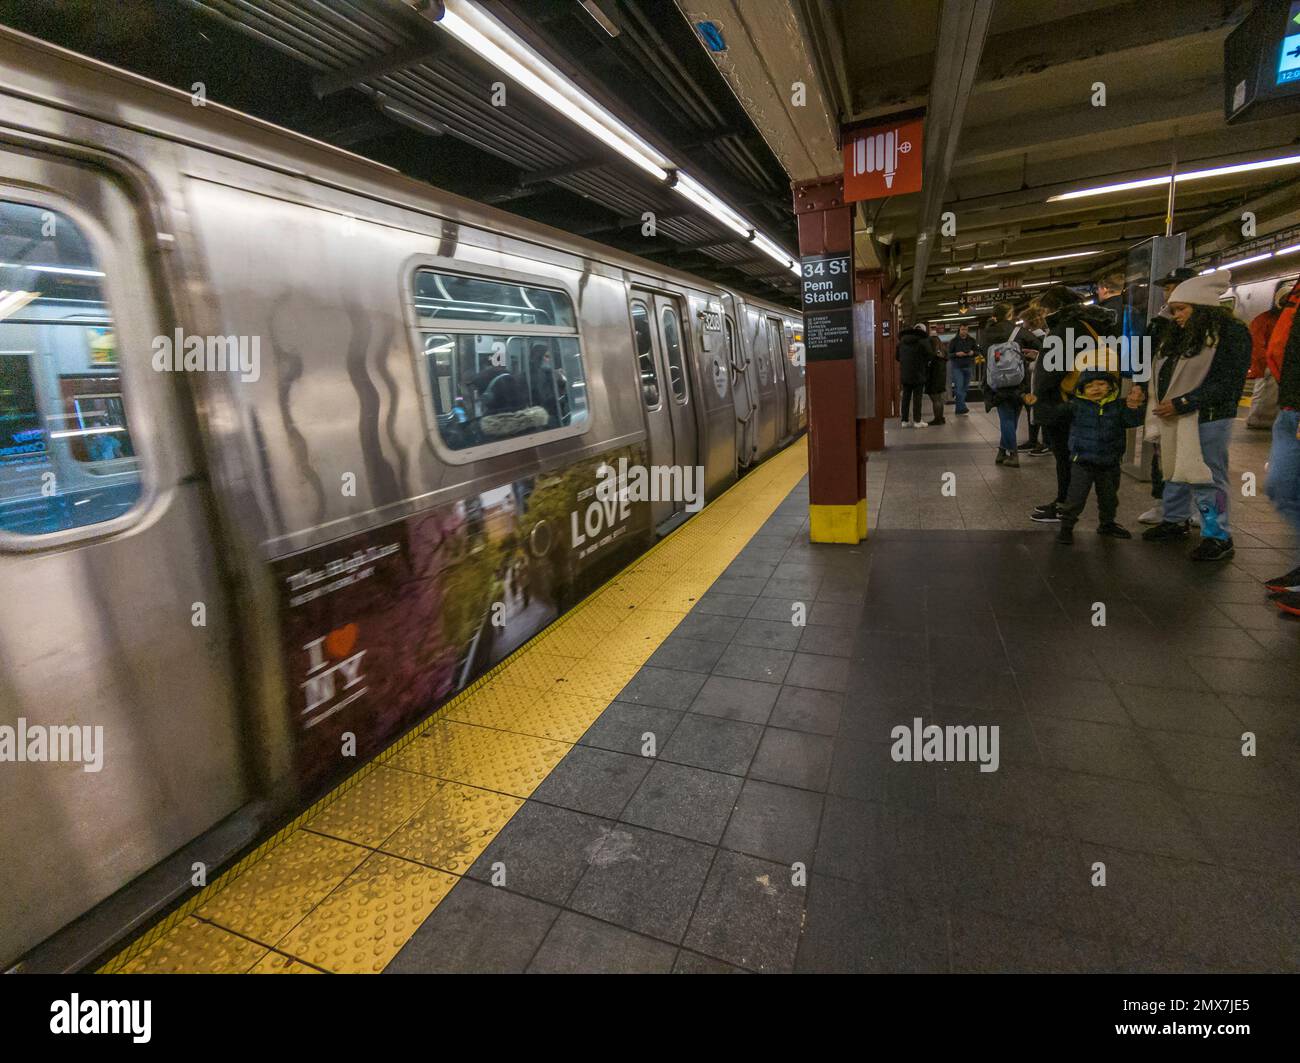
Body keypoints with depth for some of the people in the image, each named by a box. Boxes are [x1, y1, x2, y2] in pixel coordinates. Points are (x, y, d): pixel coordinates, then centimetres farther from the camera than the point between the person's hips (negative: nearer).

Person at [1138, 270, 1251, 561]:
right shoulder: (1177, 336, 15)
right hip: (1173, 418, 7)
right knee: (1173, 472, 14)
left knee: (1206, 477, -5)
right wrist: (1143, 391, 5)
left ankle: (1218, 537, 4)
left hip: (1207, 419, -7)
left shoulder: (1231, 333, -7)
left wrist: (1181, 404, -19)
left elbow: (1226, 383, -14)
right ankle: (1175, 521, 29)